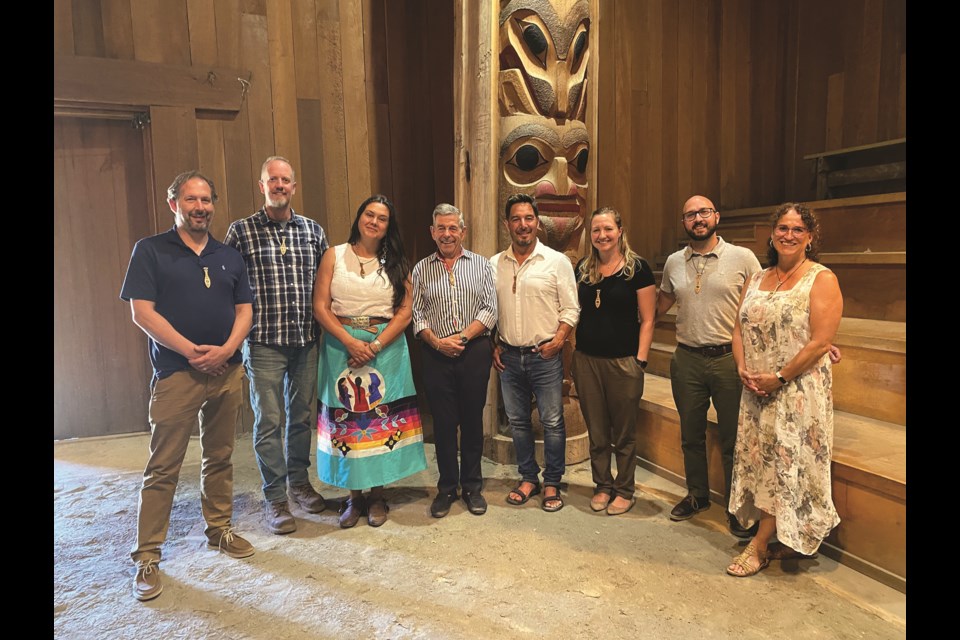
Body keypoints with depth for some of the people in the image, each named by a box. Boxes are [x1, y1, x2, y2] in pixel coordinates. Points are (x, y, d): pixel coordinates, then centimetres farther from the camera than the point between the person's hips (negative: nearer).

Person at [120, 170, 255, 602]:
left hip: (227, 371, 4)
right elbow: (142, 311, -8)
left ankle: (219, 529, 29)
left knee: (219, 457, 14)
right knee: (163, 468, 0)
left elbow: (244, 310, 9)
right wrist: (190, 351, -16)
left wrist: (226, 349, -9)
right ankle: (147, 557, 10)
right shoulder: (150, 251, 0)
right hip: (176, 373, -4)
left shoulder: (229, 256, 12)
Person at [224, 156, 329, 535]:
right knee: (268, 421, 3)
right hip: (263, 343, -3)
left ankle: (299, 481, 33)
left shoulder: (313, 230, 8)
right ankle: (274, 498, 16)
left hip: (307, 341, 3)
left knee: (302, 416, 14)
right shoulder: (241, 231, -1)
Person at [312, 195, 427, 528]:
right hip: (341, 347, 0)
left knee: (381, 420, 3)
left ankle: (377, 497, 17)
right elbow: (320, 306, -2)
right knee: (347, 419, 3)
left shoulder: (396, 263, 7)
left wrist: (375, 346, -12)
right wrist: (350, 342, -14)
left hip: (386, 348, 0)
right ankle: (354, 496, 17)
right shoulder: (334, 256, 5)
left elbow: (405, 311, 0)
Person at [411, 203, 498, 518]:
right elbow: (417, 315, 3)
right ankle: (447, 487, 22)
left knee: (472, 420, 7)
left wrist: (463, 336, -13)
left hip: (475, 352, 0)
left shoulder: (481, 264, 6)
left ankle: (472, 486, 23)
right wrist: (438, 342, -12)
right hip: (437, 355, 1)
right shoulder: (421, 269, 9)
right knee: (443, 422, 7)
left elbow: (490, 310, -2)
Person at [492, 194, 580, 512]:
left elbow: (571, 309, -3)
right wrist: (493, 346, 4)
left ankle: (552, 483, 19)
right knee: (518, 421, 13)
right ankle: (528, 478, 29)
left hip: (545, 355, -3)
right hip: (509, 356, 4)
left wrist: (558, 339, -15)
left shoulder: (557, 261, -3)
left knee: (552, 422, 2)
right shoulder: (494, 265, 7)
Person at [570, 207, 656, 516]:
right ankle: (603, 486, 30)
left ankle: (625, 490, 25)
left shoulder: (637, 268, -5)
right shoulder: (583, 268, 8)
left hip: (623, 361, -4)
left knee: (624, 433, 9)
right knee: (596, 431, 13)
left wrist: (640, 359, -11)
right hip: (586, 359, 4)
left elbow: (647, 319, -5)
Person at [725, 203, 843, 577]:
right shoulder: (757, 280, 11)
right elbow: (739, 329, 10)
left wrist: (778, 378, -17)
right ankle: (787, 540, 26)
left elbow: (820, 342, -16)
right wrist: (742, 368, -6)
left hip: (798, 389, -6)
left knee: (784, 462, 0)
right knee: (759, 459, 10)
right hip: (756, 390, 6)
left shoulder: (821, 280, -8)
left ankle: (761, 545, 11)